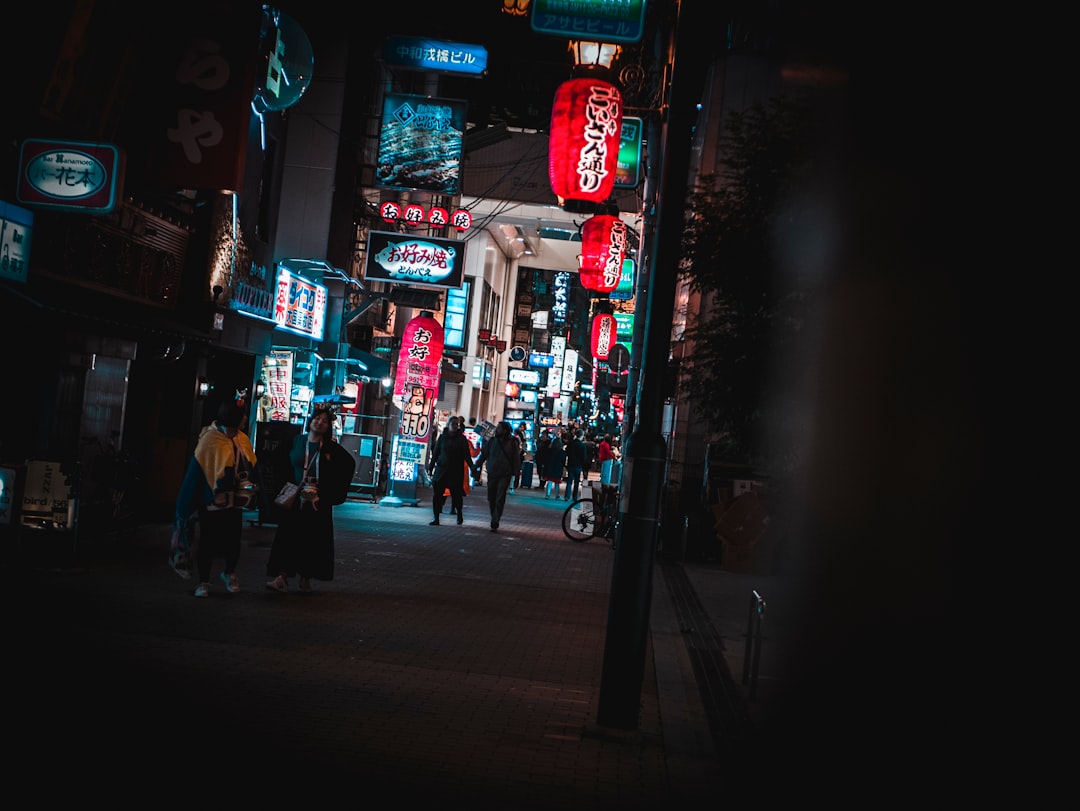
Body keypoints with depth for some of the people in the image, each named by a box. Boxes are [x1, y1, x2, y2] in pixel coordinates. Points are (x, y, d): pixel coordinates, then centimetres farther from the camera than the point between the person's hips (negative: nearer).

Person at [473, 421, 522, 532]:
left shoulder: (512, 443, -2)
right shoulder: (491, 441, 4)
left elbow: (516, 459, 2)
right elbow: (483, 455, 10)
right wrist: (477, 467, 4)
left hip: (504, 475, -3)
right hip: (491, 474, 3)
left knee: (500, 500, -10)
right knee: (491, 499, 8)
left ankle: (494, 523, -11)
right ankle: (494, 520, 23)